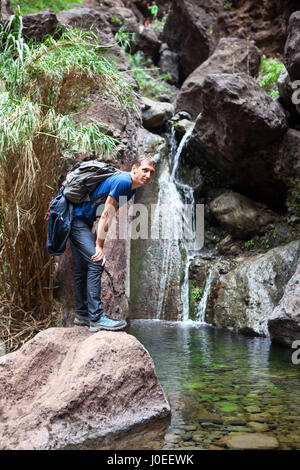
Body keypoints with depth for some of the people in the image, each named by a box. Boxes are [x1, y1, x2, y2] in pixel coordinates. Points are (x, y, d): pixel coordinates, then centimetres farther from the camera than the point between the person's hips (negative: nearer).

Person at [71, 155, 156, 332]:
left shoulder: (132, 188, 8)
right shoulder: (123, 181, -22)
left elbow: (109, 215, 9)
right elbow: (107, 214, -23)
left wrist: (98, 240, 4)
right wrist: (99, 246, -21)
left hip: (83, 222, 10)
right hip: (77, 219, -10)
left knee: (83, 269, 14)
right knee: (96, 262, -18)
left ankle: (83, 314, 24)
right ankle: (97, 318, -19)